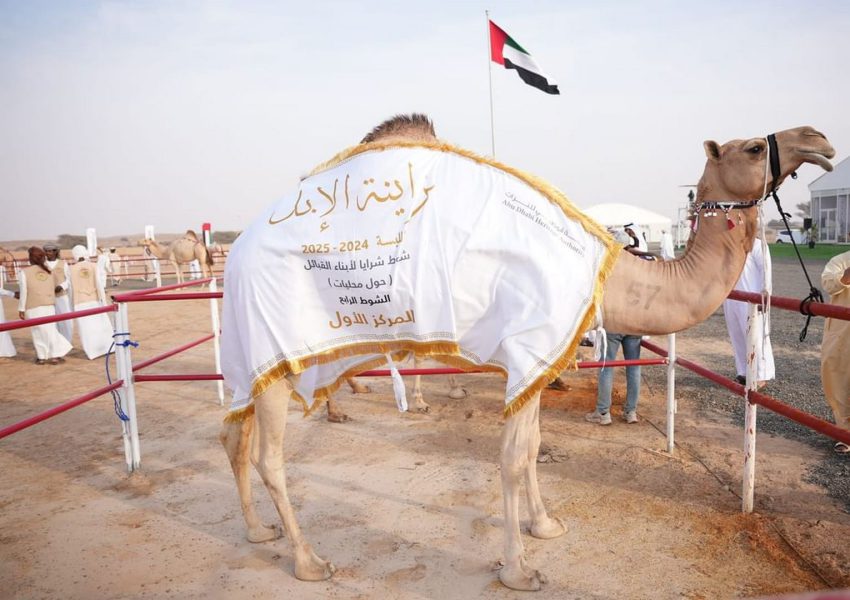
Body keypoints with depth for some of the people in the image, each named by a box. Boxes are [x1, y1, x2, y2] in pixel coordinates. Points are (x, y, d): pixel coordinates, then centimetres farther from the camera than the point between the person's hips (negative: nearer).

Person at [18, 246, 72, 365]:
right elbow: (54, 287, 12)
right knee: (51, 329, 7)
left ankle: (42, 356, 9)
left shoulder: (24, 272, -5)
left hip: (33, 307, -3)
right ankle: (55, 355, 6)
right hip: (49, 305, 3)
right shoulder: (49, 271, 8)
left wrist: (21, 308, 0)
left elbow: (24, 291, -5)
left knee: (38, 331, 5)